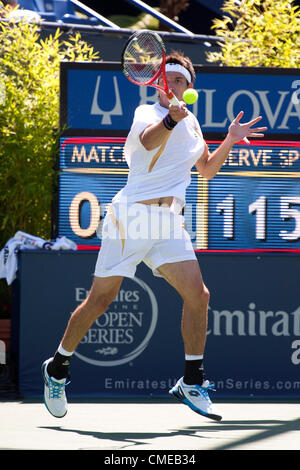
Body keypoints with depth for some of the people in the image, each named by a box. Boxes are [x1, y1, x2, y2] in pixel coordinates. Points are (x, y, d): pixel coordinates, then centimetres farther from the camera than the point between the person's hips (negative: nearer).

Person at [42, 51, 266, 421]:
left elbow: (206, 170, 30)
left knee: (197, 295, -10)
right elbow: (149, 140, -26)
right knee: (100, 300, -1)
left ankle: (192, 383, 0)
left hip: (168, 222, 5)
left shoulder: (191, 124, 18)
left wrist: (230, 141, 13)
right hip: (131, 214, -5)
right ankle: (57, 368, 19)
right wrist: (171, 119, -47)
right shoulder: (146, 112, -2)